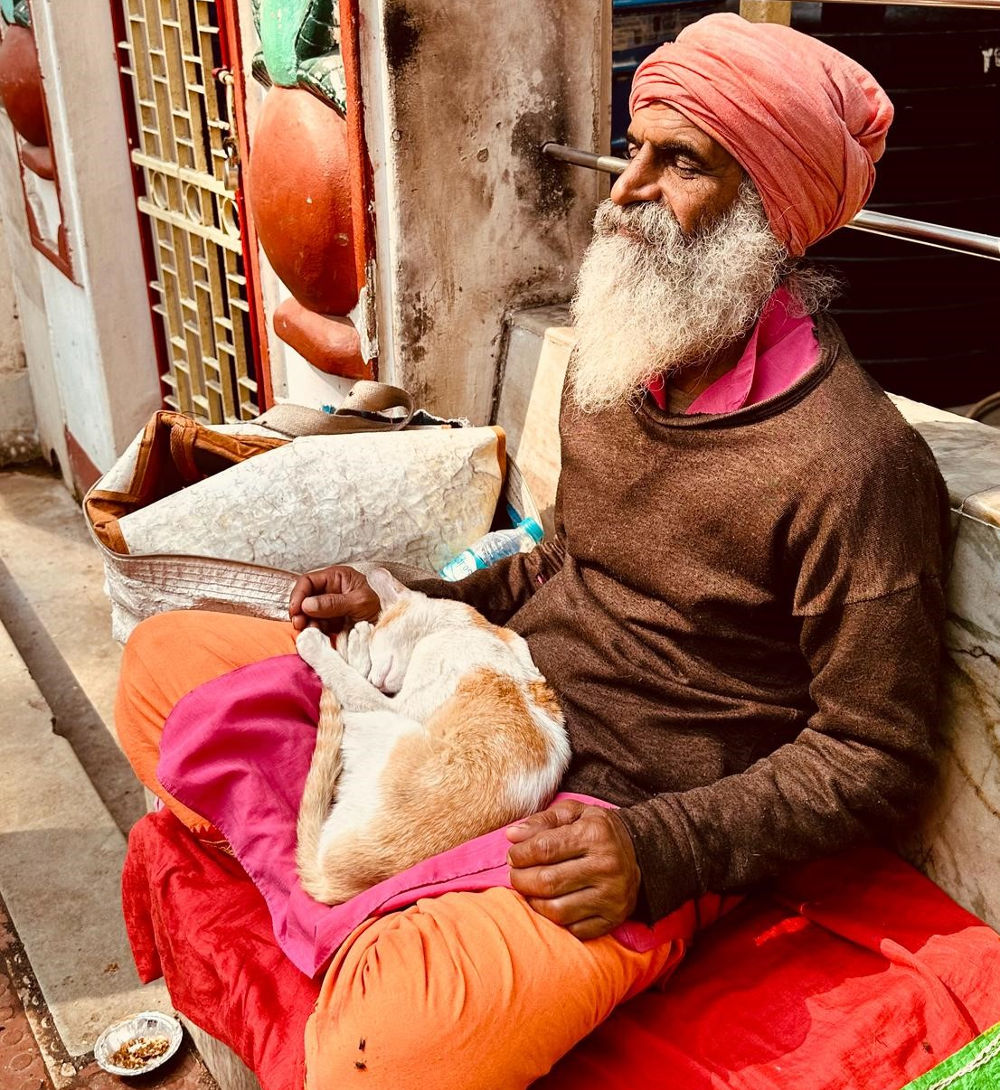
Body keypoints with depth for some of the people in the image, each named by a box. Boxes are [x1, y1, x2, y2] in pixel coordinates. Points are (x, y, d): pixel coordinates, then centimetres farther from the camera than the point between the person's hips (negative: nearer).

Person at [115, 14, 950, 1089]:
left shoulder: (852, 458, -18)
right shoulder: (614, 366, 8)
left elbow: (873, 754, -12)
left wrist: (662, 850, -22)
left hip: (618, 817, -7)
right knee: (160, 661, 7)